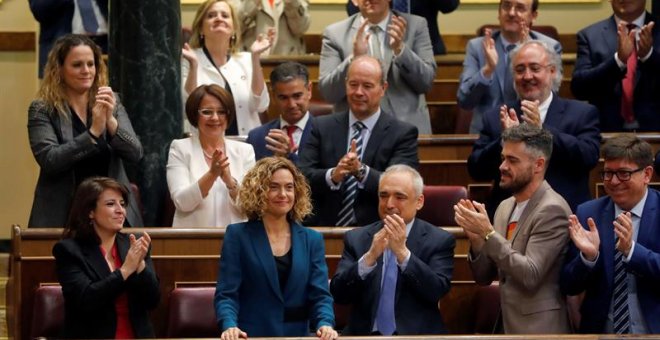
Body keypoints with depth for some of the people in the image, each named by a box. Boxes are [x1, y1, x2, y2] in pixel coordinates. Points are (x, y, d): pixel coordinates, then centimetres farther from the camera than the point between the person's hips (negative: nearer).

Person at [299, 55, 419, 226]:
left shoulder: (403, 134, 5)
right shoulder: (322, 127, 13)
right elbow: (301, 177, 3)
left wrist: (361, 171, -23)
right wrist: (333, 175, -17)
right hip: (325, 229, 2)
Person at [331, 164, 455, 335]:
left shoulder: (439, 240, 3)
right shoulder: (356, 238, 8)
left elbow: (437, 292, -9)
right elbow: (338, 294, -2)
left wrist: (402, 252, -18)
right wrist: (369, 257, -15)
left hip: (416, 335, 0)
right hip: (365, 334, 0)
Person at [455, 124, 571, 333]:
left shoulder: (552, 210, -13)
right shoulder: (505, 207, 10)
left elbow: (530, 275, -21)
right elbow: (484, 277, 10)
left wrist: (489, 233, -20)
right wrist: (476, 240, -7)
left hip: (539, 330, -7)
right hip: (507, 327, 7)